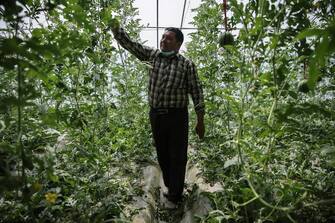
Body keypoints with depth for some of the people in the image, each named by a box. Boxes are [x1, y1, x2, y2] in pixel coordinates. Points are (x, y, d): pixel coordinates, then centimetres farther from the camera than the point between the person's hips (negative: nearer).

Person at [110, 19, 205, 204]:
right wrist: (115, 27, -11)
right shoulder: (153, 55, 8)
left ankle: (175, 196, 15)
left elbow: (196, 92, -2)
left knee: (177, 157, 3)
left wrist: (200, 120, -5)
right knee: (162, 155, 15)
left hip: (177, 116, -4)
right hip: (156, 115, 4)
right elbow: (130, 44, 4)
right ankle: (170, 187, 33)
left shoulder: (187, 64, -2)